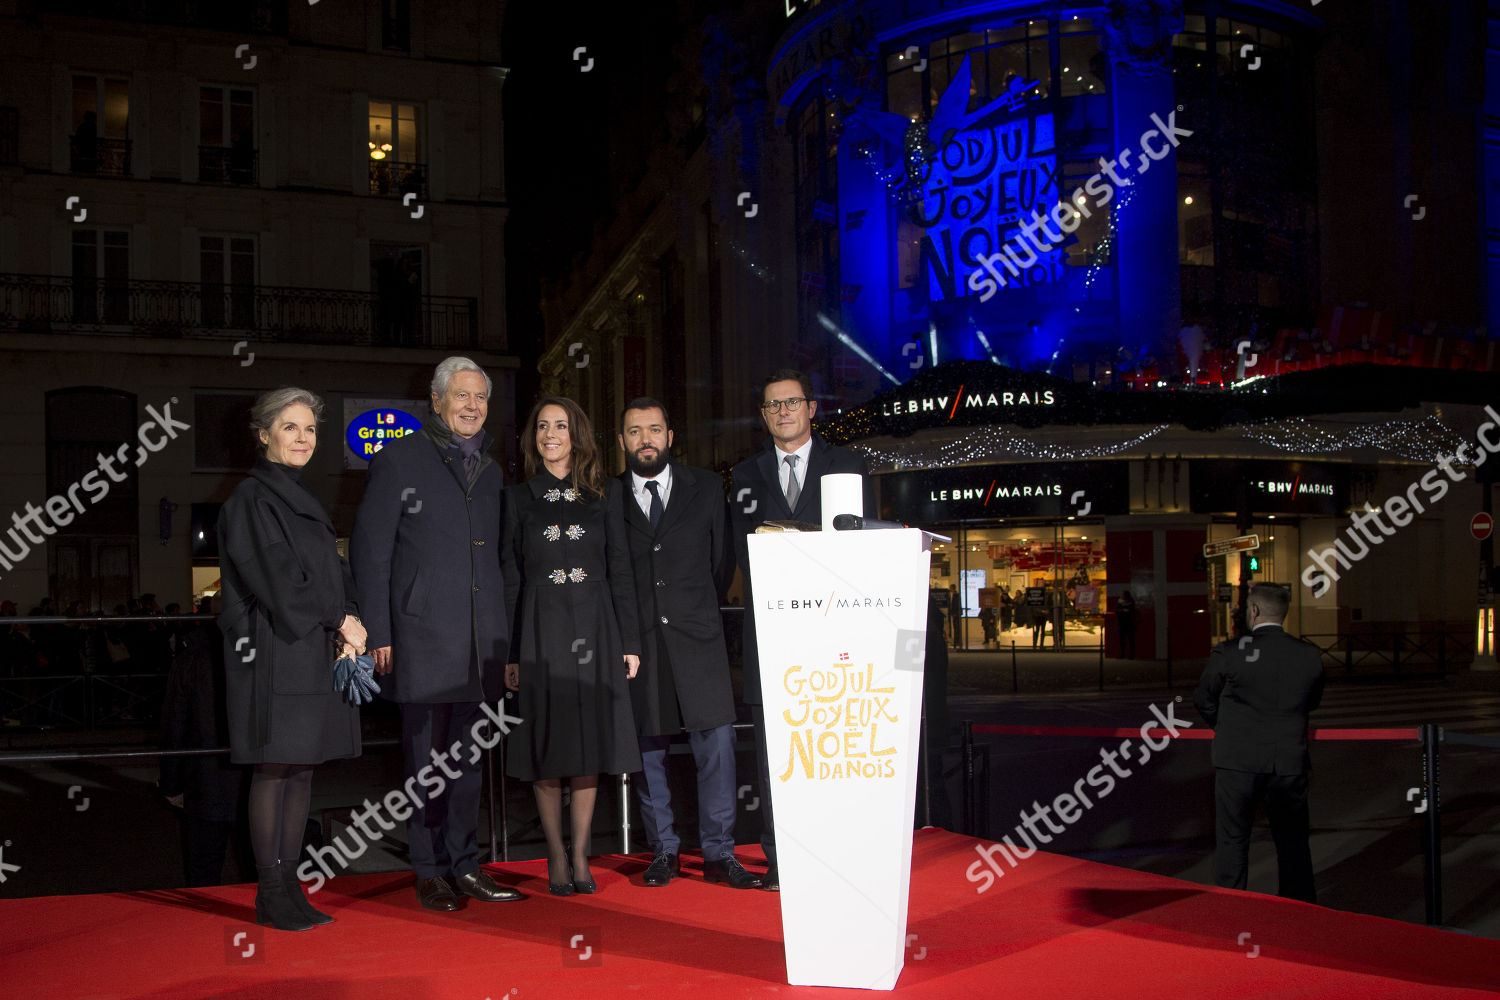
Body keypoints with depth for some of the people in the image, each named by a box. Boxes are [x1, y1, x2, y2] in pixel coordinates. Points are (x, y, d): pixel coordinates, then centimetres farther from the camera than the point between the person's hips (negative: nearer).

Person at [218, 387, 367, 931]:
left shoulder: (303, 499, 19)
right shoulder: (251, 498, -6)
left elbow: (331, 572, 17)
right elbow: (276, 576, -15)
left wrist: (348, 622, -1)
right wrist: (339, 619, -10)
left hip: (315, 650, 8)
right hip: (275, 651, -8)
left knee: (302, 769, 7)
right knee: (275, 769, -5)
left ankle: (288, 884, 13)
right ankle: (271, 894, 2)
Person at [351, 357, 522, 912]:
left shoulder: (491, 470, 16)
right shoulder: (398, 460, 0)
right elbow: (370, 551, -3)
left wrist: (505, 635, 13)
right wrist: (378, 633, -9)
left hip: (481, 639, 5)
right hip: (422, 636, -5)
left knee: (467, 754, 11)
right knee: (426, 756, 2)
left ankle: (464, 865, 20)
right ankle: (430, 871, 12)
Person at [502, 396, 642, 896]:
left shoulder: (606, 492, 8)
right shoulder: (518, 498, 6)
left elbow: (620, 569, 7)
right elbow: (510, 577, 4)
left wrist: (630, 641, 1)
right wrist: (508, 653, -1)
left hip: (594, 629, 1)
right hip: (541, 632, -1)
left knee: (589, 744, 3)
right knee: (546, 748, 1)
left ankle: (580, 855, 14)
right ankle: (557, 856, 14)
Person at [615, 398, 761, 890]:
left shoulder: (706, 488, 9)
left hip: (697, 637, 0)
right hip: (636, 641, 0)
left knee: (716, 745, -5)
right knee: (645, 751, 4)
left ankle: (718, 854, 6)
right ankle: (663, 851, 18)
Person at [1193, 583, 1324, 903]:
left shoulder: (1229, 652, -11)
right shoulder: (1311, 656, -3)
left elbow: (1204, 700, 1)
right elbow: (1312, 702, 13)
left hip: (1237, 761, -2)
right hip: (1290, 764, 3)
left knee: (1231, 841, 10)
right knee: (1293, 841, 17)